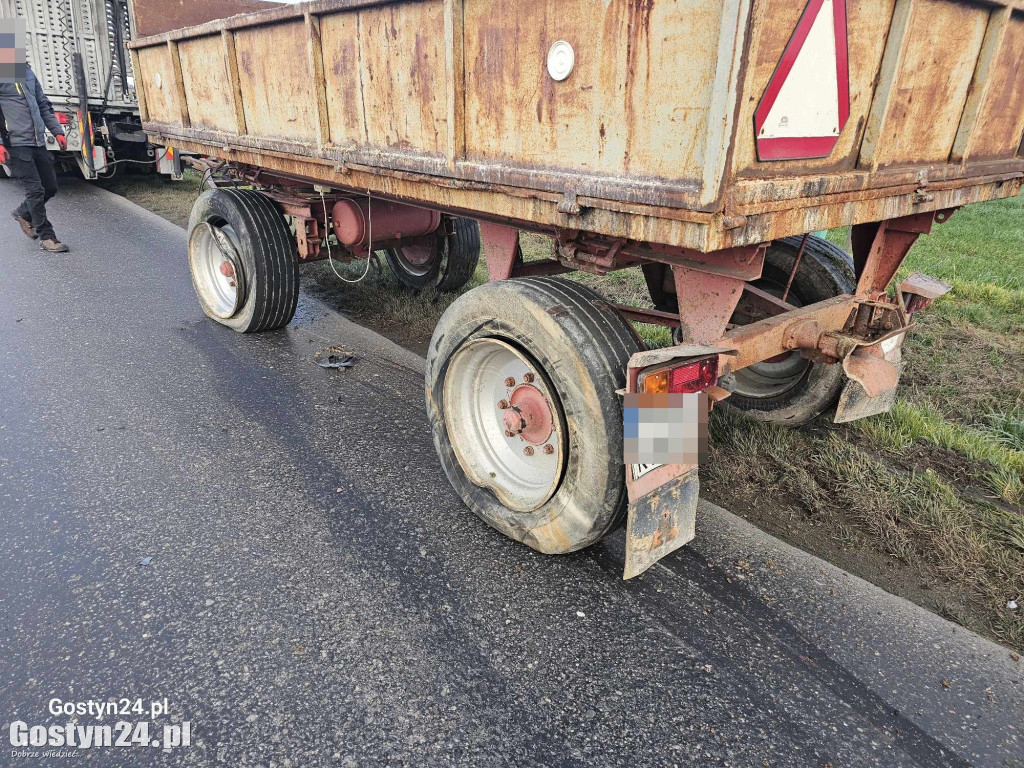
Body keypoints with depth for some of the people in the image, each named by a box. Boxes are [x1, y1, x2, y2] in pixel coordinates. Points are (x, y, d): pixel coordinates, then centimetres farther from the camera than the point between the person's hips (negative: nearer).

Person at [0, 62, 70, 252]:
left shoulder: (26, 70, 15)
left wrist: (57, 131, 13)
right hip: (16, 144, -7)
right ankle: (46, 237, 3)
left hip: (38, 142, 7)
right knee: (35, 190, -6)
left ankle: (23, 214, 35)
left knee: (50, 187, 10)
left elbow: (43, 105, 21)